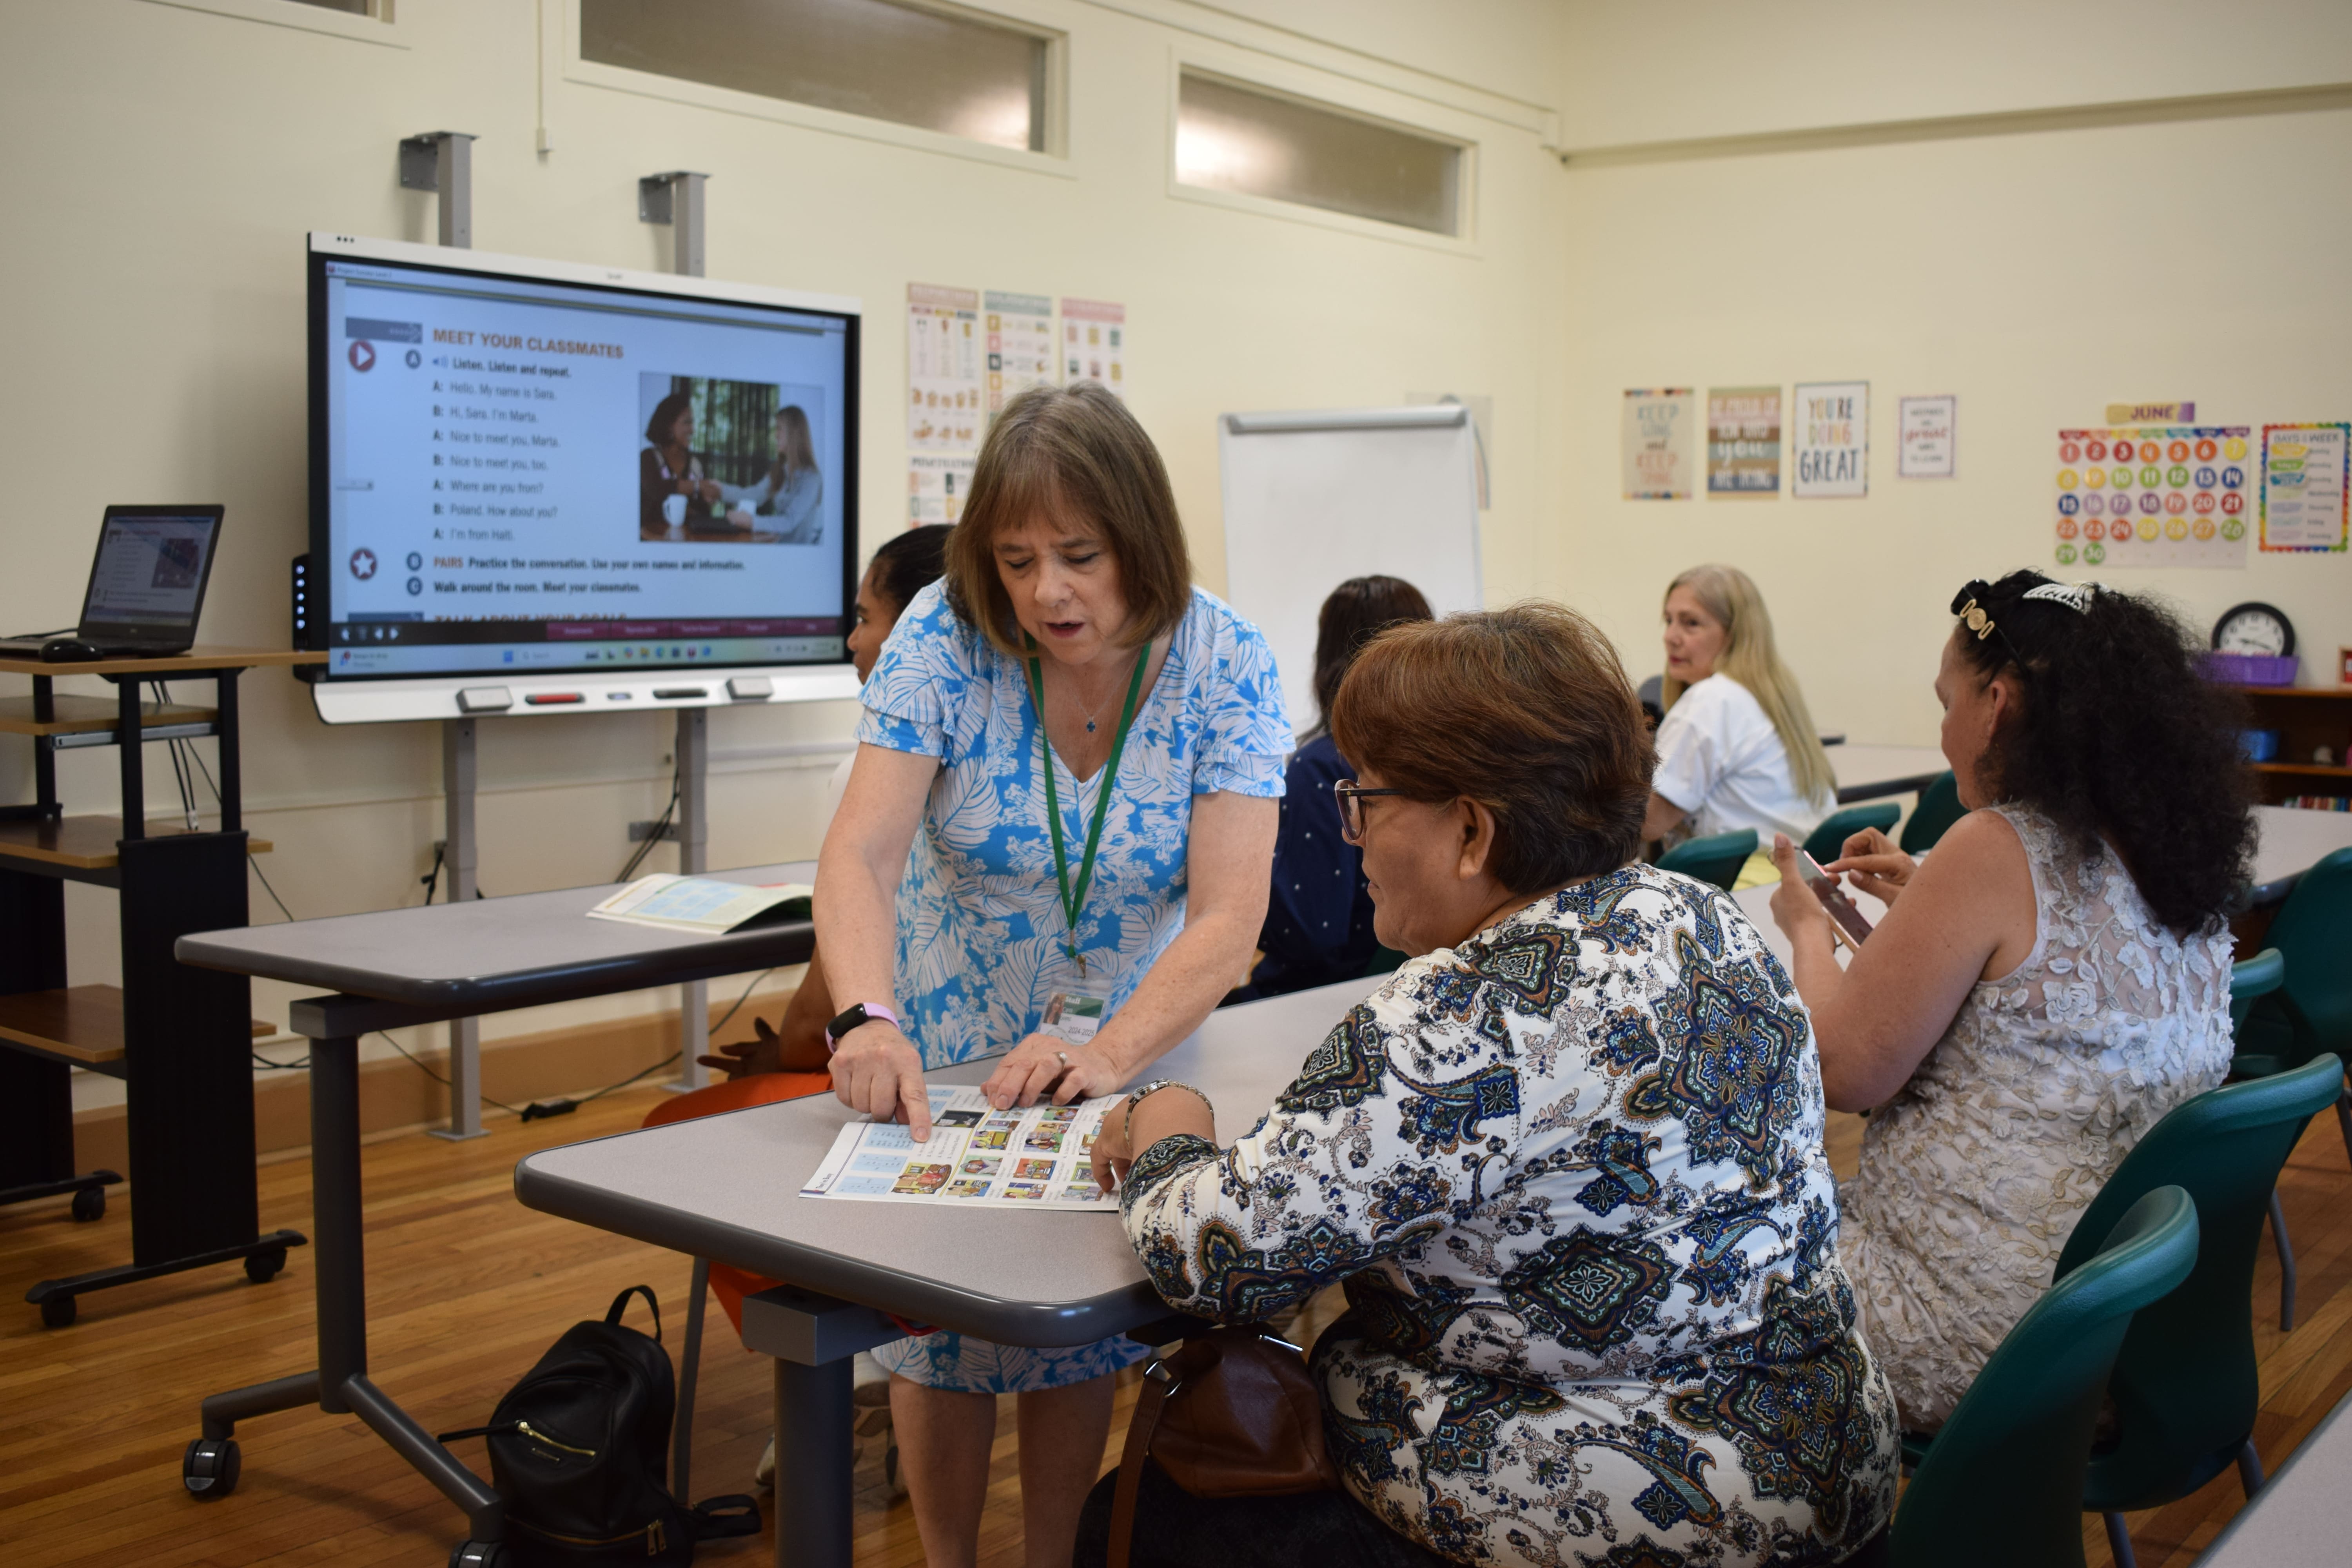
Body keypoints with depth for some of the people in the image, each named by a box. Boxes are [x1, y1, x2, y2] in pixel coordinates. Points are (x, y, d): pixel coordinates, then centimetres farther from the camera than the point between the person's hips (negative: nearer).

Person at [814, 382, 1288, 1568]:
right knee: (941, 1317, 5)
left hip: (1128, 1044, 0)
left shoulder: (1225, 664, -20)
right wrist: (868, 1021, -46)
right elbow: (860, 855, -27)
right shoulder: (945, 638, -20)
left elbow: (1228, 914, -26)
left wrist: (1110, 1057, -41)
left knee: (1083, 1323, 8)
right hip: (950, 1046, 0)